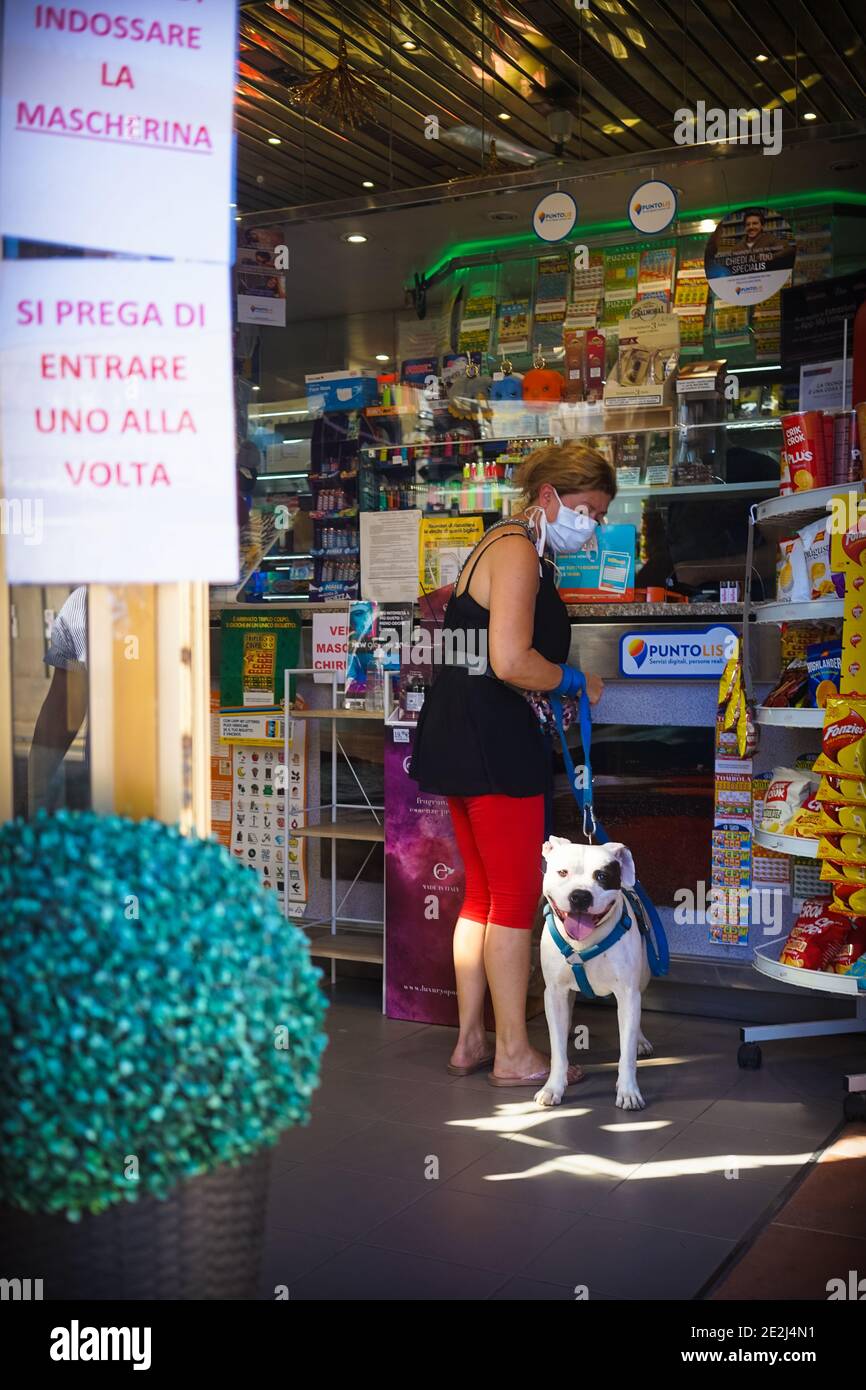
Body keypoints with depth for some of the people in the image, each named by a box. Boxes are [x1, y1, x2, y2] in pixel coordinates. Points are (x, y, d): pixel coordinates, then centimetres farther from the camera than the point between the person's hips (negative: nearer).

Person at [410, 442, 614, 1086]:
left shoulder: (509, 546, 19)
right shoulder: (518, 551, -13)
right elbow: (511, 663, -24)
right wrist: (575, 680, -8)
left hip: (459, 737, 11)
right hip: (493, 743, -11)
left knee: (483, 894, 16)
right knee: (517, 897, -1)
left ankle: (471, 1041, 25)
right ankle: (514, 1054, 10)